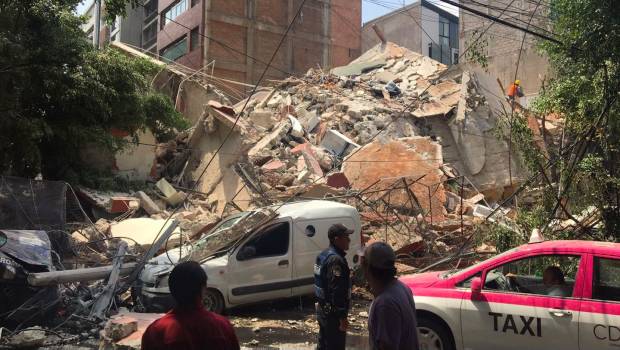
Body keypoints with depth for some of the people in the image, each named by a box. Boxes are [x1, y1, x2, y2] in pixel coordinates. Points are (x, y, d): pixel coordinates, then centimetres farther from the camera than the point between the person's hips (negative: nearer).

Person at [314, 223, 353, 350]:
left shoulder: (324, 255, 9)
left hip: (322, 309, 10)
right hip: (333, 313, -10)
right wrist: (342, 317, -22)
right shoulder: (336, 260, -23)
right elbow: (337, 291, -25)